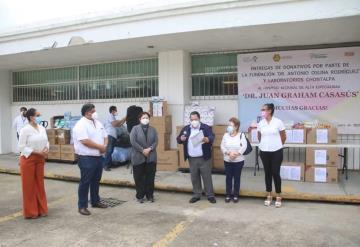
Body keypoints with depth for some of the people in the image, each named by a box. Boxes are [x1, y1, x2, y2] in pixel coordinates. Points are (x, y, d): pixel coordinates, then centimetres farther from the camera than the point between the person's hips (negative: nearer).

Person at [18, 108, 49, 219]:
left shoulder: (42, 129, 7)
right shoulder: (25, 130, -13)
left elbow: (46, 142, 14)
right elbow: (22, 147, -16)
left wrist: (46, 151, -6)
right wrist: (37, 152, -20)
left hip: (40, 159, 6)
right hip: (28, 159, -6)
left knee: (40, 184, 12)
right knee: (29, 185, 4)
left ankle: (41, 209, 24)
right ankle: (30, 212, 16)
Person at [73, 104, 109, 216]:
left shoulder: (98, 123, 12)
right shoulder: (81, 125, -15)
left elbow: (105, 136, 15)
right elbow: (85, 141, -25)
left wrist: (105, 146, -7)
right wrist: (101, 147, -16)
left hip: (99, 157, 8)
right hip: (86, 158, -8)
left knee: (96, 181, 18)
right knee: (85, 182, 0)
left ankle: (95, 201, 32)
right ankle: (82, 206, 10)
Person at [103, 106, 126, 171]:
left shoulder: (113, 117, 24)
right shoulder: (110, 116, -4)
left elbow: (119, 125, 24)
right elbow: (114, 124, -16)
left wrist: (124, 119, 16)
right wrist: (122, 120, -7)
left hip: (113, 136, 10)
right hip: (109, 135, -10)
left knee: (111, 151, 8)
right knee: (108, 151, -13)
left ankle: (109, 164, 11)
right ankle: (106, 165, -14)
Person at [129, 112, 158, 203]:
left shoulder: (153, 129, 9)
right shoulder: (135, 128, -1)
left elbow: (156, 141, 2)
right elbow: (133, 141, -10)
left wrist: (149, 149, -15)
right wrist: (142, 150, -14)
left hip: (151, 157, 3)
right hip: (138, 157, -2)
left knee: (150, 177, 7)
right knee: (139, 178, 4)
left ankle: (150, 195, 19)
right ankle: (140, 196, 15)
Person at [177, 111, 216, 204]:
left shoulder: (206, 127, -4)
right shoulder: (186, 129, 7)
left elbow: (212, 137, -18)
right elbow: (178, 139, 11)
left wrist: (207, 139, -41)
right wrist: (181, 139, -14)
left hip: (204, 158, -3)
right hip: (192, 159, 4)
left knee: (207, 177, 3)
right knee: (194, 178, 11)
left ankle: (210, 195, 13)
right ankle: (197, 195, 23)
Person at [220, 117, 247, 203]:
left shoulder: (241, 135, -5)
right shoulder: (225, 135, 2)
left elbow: (244, 146, -12)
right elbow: (222, 146, -2)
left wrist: (236, 154, -22)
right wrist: (229, 153, -18)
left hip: (238, 161, -2)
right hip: (227, 161, 2)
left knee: (237, 178, 7)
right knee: (228, 177, 8)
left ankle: (236, 195, 18)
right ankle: (228, 195, 17)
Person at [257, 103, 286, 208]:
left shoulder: (278, 122, -9)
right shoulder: (260, 123, 0)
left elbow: (284, 137, 1)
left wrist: (277, 145, 9)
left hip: (276, 152, -3)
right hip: (264, 152, 3)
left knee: (275, 173, -2)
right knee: (267, 173, 9)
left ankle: (278, 197, 12)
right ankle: (269, 196, 20)